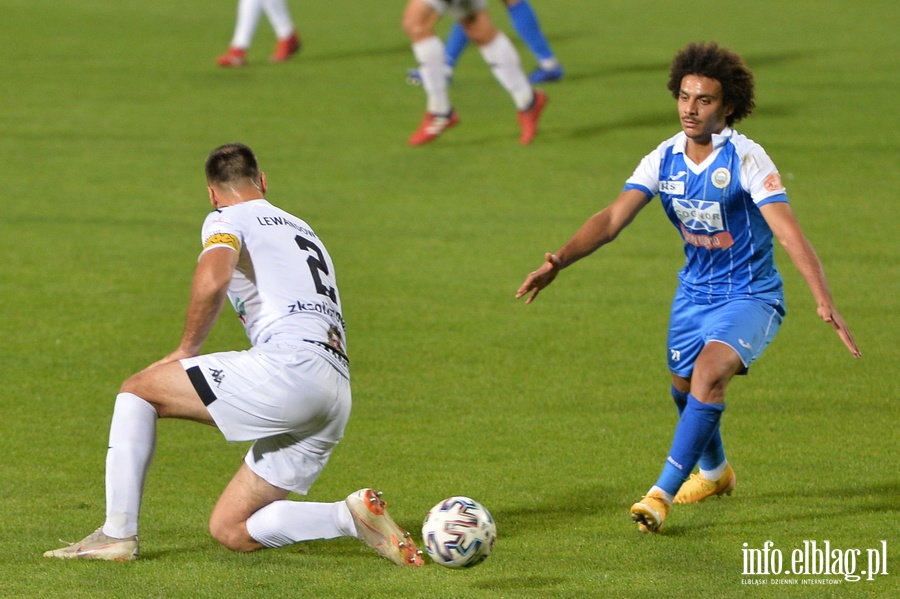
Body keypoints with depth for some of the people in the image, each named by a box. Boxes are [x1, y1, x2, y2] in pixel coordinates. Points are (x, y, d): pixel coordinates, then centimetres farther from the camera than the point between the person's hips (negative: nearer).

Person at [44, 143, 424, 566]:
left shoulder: (227, 220, 7)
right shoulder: (302, 229, 33)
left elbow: (213, 277, -16)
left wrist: (187, 349, -3)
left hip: (291, 364, -8)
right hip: (337, 394, 8)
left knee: (137, 390, 5)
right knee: (229, 531, 11)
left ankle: (117, 534, -1)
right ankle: (354, 518, -4)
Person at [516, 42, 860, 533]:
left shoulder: (745, 160, -22)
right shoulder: (665, 160, -7)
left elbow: (789, 233, -30)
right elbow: (612, 220, -11)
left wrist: (824, 302, -40)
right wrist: (559, 260, -26)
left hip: (750, 295, -6)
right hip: (695, 290, 6)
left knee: (711, 372, -28)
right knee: (684, 387, 18)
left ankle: (663, 494, -25)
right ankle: (714, 471, 50)